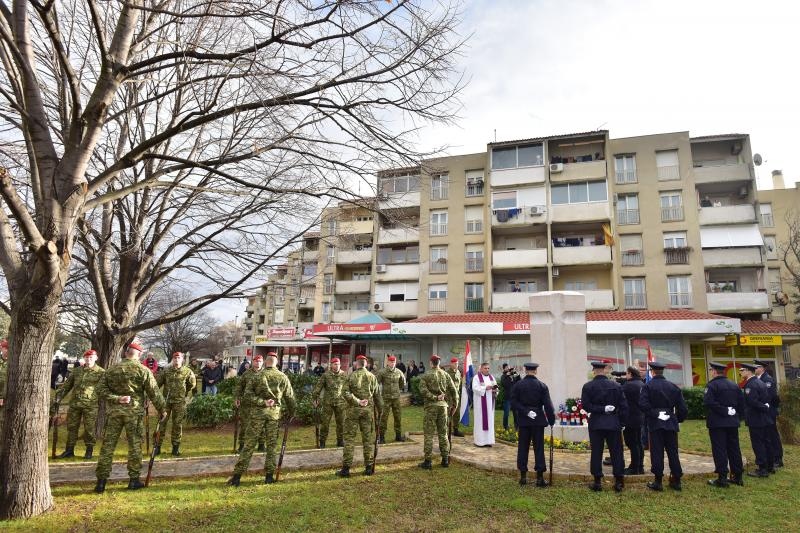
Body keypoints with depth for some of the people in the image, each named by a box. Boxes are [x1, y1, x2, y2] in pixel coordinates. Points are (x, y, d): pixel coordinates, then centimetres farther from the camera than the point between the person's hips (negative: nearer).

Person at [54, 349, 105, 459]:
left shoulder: (100, 372, -1)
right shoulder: (76, 371, 12)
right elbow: (67, 385, 17)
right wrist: (58, 398, 10)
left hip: (91, 405, -4)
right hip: (74, 404, 4)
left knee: (90, 429, 1)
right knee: (71, 427, 10)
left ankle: (89, 451, 14)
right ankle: (69, 450, 23)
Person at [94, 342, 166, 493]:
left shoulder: (111, 370, 7)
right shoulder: (143, 370, -4)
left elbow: (100, 390, 0)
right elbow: (154, 393, -4)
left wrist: (116, 399, -7)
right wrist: (162, 409, 6)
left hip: (114, 411, 3)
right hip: (134, 412, -3)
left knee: (108, 445, 9)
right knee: (135, 445, 6)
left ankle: (101, 481, 11)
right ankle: (134, 479, 12)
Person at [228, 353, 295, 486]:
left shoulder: (257, 376, -2)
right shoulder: (283, 377, 1)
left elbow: (247, 393, -10)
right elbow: (290, 397, 5)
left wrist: (262, 402, -11)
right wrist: (291, 413, 17)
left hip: (258, 412, -1)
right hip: (275, 413, 1)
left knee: (249, 444, 4)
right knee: (271, 445, 10)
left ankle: (237, 476, 3)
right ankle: (269, 476, 12)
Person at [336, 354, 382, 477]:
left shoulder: (351, 376, -1)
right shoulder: (372, 377, 5)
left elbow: (345, 392, -14)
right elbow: (377, 395, 7)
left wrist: (357, 402, -13)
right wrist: (380, 409, 13)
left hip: (353, 410, -2)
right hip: (368, 410, 2)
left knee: (349, 438, 3)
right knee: (368, 438, 8)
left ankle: (346, 468, 3)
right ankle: (369, 467, 12)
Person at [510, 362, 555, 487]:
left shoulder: (518, 385, -2)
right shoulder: (542, 386, -5)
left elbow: (513, 403, -8)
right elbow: (548, 405, -7)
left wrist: (525, 412, -9)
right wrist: (551, 420, 1)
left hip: (523, 421, 1)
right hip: (538, 420, -1)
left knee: (523, 448, 8)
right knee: (539, 448, 5)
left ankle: (523, 476, 12)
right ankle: (540, 477, 6)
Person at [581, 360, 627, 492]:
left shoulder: (588, 386, -5)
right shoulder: (616, 386, 0)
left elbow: (586, 405, -12)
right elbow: (623, 406, 1)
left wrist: (600, 409, -8)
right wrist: (621, 422, 8)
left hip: (595, 423, -1)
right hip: (614, 424, 1)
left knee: (596, 452, 4)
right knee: (616, 452, 9)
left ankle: (597, 482, 7)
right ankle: (619, 481, 12)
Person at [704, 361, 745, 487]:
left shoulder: (712, 385, -12)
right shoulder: (734, 385, 10)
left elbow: (708, 402, -24)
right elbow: (741, 402, 10)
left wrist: (723, 411, -14)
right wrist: (737, 415, 13)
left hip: (717, 423, -7)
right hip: (733, 422, 7)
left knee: (719, 450, -2)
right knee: (734, 449, 13)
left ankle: (722, 478, -1)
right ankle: (737, 476, 19)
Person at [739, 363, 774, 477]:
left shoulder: (750, 385, -19)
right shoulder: (760, 382, 11)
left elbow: (752, 401, -26)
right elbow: (767, 398, 17)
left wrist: (765, 408, -14)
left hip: (755, 419, -10)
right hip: (764, 418, 10)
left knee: (758, 444, -4)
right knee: (765, 442, 17)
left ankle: (762, 469, 0)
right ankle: (769, 466, 26)